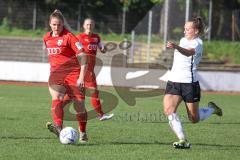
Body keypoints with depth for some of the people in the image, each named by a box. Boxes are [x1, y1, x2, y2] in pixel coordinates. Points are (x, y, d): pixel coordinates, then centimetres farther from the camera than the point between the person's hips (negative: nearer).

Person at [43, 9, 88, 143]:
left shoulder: (69, 37, -8)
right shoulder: (47, 38, 12)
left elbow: (82, 56, -12)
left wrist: (81, 77, -19)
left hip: (73, 74, -4)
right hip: (56, 74, 4)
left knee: (79, 105, -1)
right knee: (56, 98, -24)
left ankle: (83, 133, 20)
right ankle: (58, 127, -43)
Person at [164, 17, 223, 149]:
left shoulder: (197, 43, -12)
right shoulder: (183, 40, 12)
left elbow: (189, 52, -37)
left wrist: (175, 47, -53)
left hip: (189, 83, -6)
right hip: (173, 81, 6)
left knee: (194, 119, 5)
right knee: (168, 110, -18)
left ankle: (211, 109, 36)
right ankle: (183, 141, -18)